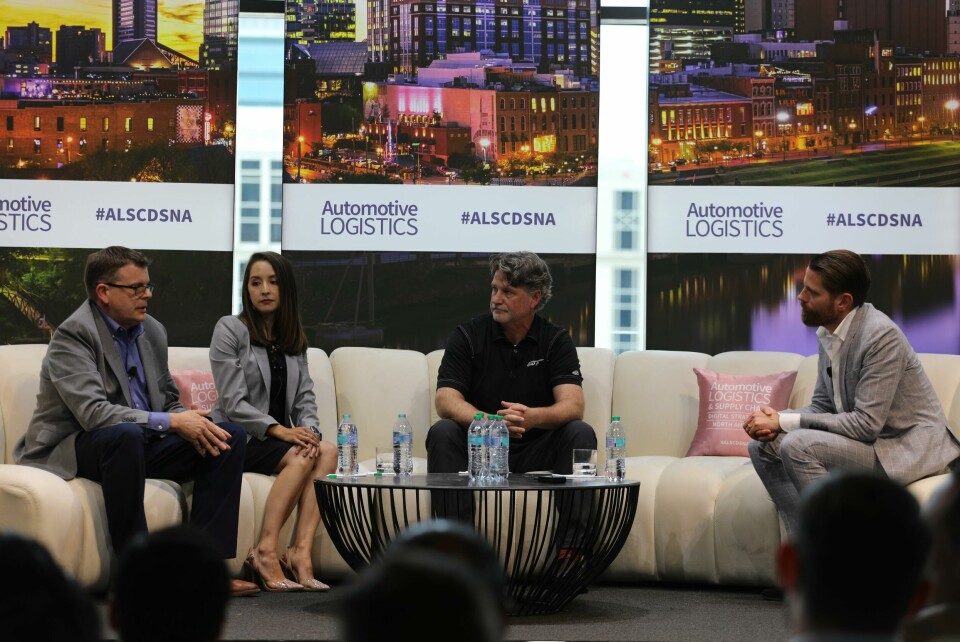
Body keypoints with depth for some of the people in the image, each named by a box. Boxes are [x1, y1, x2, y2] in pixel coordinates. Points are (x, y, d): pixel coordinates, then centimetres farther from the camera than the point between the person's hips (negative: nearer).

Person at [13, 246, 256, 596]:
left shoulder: (152, 331, 9)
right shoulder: (73, 335, -16)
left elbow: (169, 402, 17)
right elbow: (92, 412, -28)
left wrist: (192, 424, -9)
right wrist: (171, 422, -30)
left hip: (140, 442, 8)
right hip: (71, 450, -8)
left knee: (229, 437, -6)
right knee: (125, 434, -40)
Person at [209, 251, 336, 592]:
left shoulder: (293, 339, 17)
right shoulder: (230, 330, -2)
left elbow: (305, 397, 10)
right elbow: (233, 403, -11)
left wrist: (309, 430, -12)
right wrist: (278, 430, -21)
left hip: (281, 436, 5)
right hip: (240, 439, -5)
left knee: (328, 452, -25)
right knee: (300, 458, -31)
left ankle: (301, 552, -35)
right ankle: (266, 552, -33)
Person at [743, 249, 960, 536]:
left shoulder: (881, 335, -23)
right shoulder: (829, 332, 3)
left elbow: (866, 424, -27)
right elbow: (822, 405, 11)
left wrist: (785, 421, -23)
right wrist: (775, 421, -11)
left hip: (907, 447, -9)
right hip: (867, 439, 9)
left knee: (798, 445, -26)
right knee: (763, 445, 2)